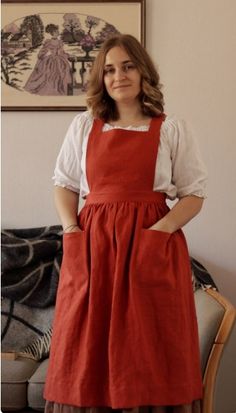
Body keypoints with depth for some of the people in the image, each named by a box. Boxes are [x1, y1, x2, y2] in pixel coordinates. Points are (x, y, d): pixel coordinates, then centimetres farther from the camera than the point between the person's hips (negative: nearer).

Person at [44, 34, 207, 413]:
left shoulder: (172, 129, 5)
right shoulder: (84, 126, 11)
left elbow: (194, 193, 4)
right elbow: (64, 184, 15)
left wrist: (160, 230, -12)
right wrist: (71, 229, -2)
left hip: (153, 247, -2)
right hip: (91, 245, 2)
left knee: (151, 355, 1)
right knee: (86, 353, 4)